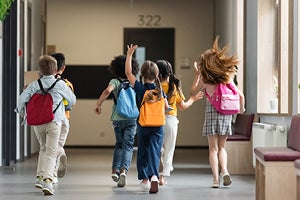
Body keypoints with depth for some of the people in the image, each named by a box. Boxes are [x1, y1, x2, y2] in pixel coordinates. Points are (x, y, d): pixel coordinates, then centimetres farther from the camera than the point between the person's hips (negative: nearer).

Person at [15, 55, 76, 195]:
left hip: (37, 122, 3)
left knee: (43, 148, 23)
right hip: (54, 121, -3)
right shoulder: (60, 84, -1)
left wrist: (21, 111, 13)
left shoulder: (34, 85, 2)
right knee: (51, 152, -3)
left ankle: (40, 176, 17)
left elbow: (22, 99, -6)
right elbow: (72, 100, 10)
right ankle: (47, 180, -18)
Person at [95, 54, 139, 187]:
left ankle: (115, 170, 9)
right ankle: (123, 170, -18)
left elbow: (107, 91, -21)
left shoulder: (115, 82, -2)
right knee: (128, 145, 0)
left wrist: (98, 105, -11)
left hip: (117, 118, 0)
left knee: (119, 144, 18)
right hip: (132, 118, 0)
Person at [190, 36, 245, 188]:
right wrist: (242, 108, 24)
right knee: (221, 147, 15)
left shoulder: (205, 78, -3)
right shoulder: (227, 77, 6)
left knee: (213, 148, 3)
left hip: (212, 111, -3)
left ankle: (216, 179, -3)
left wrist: (197, 74, 11)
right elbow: (241, 96, 6)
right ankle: (224, 171, -7)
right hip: (227, 112, 3)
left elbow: (192, 92, 9)